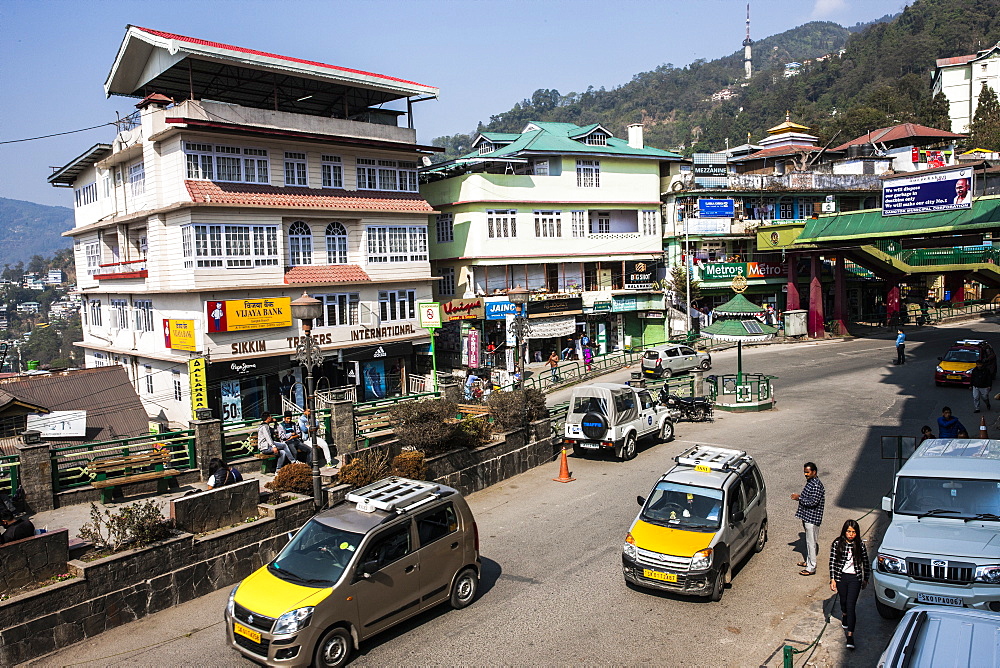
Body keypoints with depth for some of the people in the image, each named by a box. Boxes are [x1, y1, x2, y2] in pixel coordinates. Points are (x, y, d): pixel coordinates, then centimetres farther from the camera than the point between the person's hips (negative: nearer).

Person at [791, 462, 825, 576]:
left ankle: (811, 568, 4)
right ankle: (808, 561, 33)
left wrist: (799, 498, -19)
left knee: (811, 542, -2)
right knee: (809, 541, 20)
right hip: (807, 516, 10)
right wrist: (799, 497, 4)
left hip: (812, 518, -10)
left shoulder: (817, 485, -22)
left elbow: (813, 502, -26)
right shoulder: (810, 482, 9)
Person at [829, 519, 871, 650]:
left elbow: (866, 563, 8)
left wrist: (866, 579, 12)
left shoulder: (860, 545, -5)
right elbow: (832, 562, -5)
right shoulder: (837, 544, -9)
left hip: (855, 578, -1)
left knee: (851, 605, -8)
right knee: (843, 600, 21)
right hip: (841, 577, 1)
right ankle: (844, 615, 55)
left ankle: (850, 636, -7)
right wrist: (832, 579, -7)